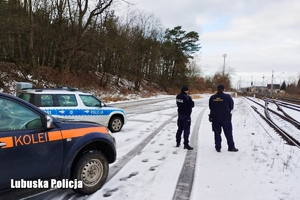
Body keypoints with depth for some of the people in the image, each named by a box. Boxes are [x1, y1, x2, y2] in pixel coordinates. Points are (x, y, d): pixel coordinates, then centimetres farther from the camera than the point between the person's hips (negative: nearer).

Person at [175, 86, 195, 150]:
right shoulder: (187, 97, -19)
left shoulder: (178, 96, 3)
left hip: (180, 114, 7)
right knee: (186, 130, -2)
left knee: (180, 128, 17)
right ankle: (186, 144, -1)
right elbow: (192, 105, -15)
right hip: (186, 115, -7)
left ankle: (178, 142, 25)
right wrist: (192, 102, 3)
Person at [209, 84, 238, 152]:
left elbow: (210, 108, 6)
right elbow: (231, 106, 1)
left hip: (215, 118, 3)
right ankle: (231, 147, 16)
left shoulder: (212, 97, -1)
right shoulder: (227, 97, -10)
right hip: (226, 118, -3)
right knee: (228, 133, 8)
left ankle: (218, 147, 14)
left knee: (217, 133, 10)